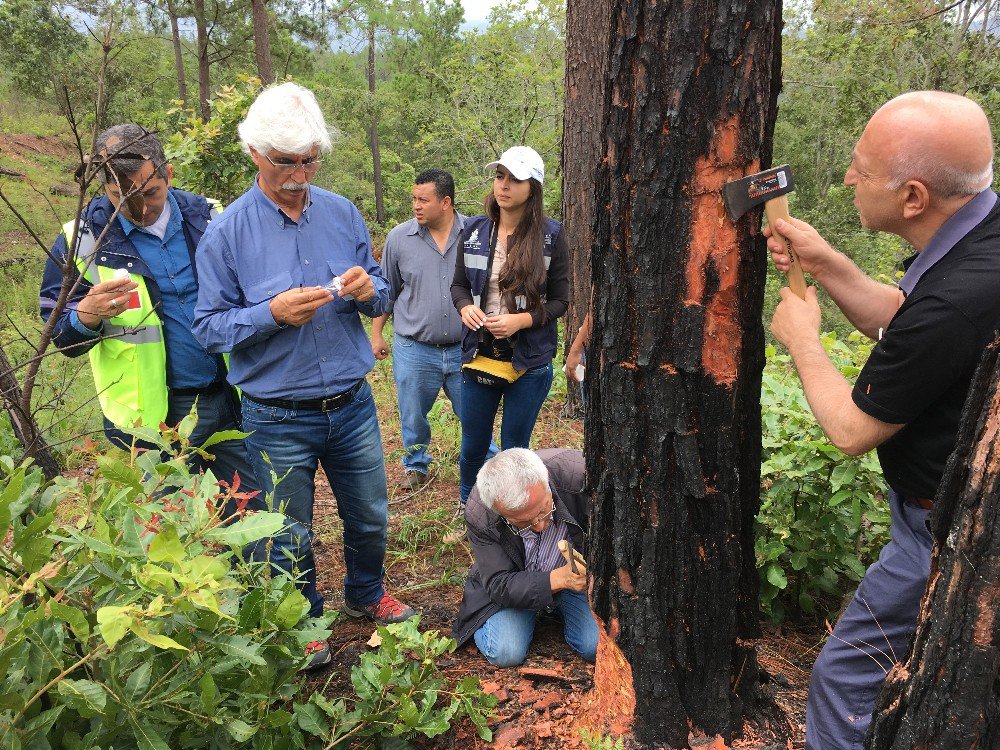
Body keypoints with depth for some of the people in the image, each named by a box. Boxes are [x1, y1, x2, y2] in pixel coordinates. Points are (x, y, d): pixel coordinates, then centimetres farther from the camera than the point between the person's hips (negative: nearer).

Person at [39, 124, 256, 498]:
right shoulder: (83, 239, -6)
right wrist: (87, 314, -25)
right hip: (149, 416, -2)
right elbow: (62, 339, -2)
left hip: (230, 399, 3)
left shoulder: (208, 218, 0)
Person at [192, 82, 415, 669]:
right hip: (279, 419, -3)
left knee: (371, 517, 20)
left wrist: (368, 290, -16)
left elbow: (382, 294, 8)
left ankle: (366, 594, 49)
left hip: (353, 405, 3)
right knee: (290, 538, 14)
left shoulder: (343, 214, 1)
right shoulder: (228, 232, -9)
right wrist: (271, 314, -25)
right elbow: (209, 325, -9)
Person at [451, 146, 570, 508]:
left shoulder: (550, 235, -7)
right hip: (479, 353, 3)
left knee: (515, 450, 10)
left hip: (529, 361, -3)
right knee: (473, 446, 15)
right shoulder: (474, 230, 2)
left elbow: (560, 301, -4)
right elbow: (459, 284, 11)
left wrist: (521, 320, -21)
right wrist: (465, 307, -12)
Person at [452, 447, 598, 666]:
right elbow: (499, 586, -26)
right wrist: (558, 579, -42)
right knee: (505, 653, -19)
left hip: (575, 572, 1)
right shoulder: (478, 515, -31)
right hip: (516, 581, -1)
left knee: (599, 648, -16)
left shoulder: (576, 472, -32)